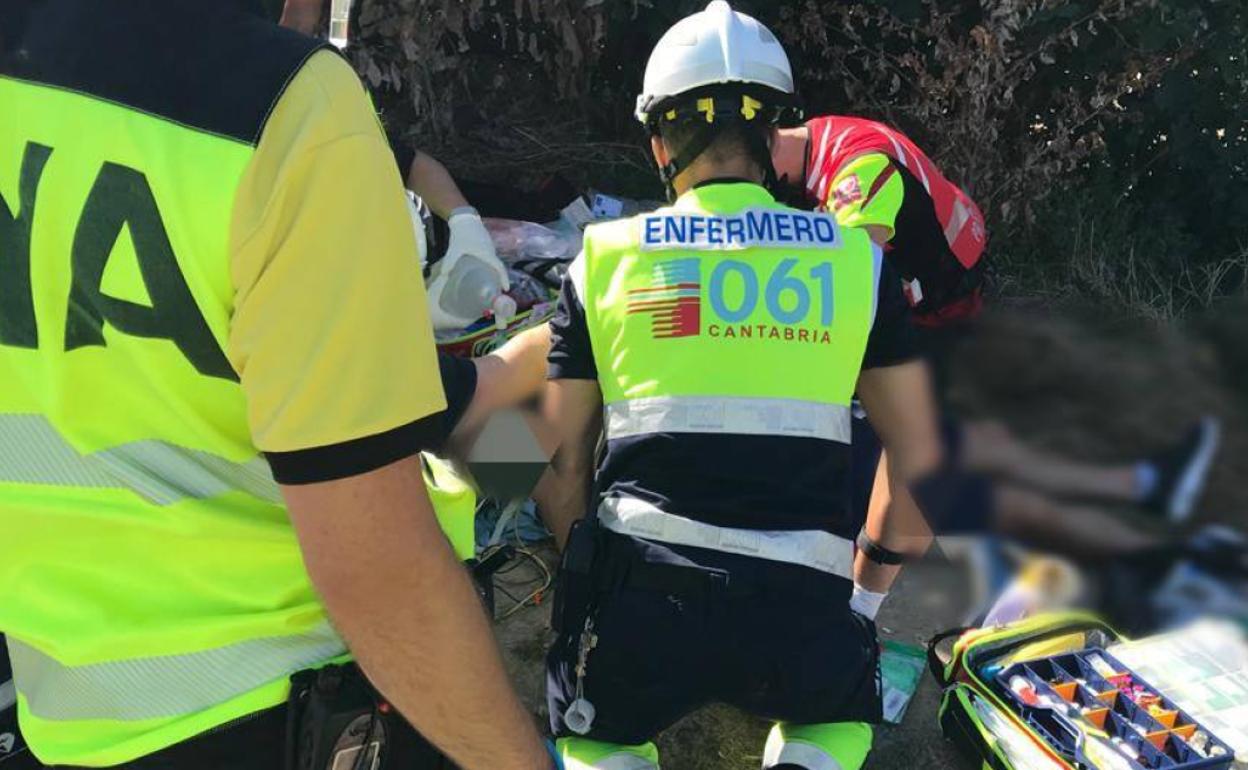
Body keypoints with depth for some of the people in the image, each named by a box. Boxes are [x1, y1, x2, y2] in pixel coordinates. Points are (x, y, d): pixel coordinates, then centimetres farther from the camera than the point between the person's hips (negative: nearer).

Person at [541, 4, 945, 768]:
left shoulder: (605, 255, 6)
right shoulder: (855, 257, 7)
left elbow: (567, 460, 8)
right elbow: (923, 465, 9)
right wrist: (864, 594, 22)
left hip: (642, 587, 0)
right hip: (801, 603, 1)